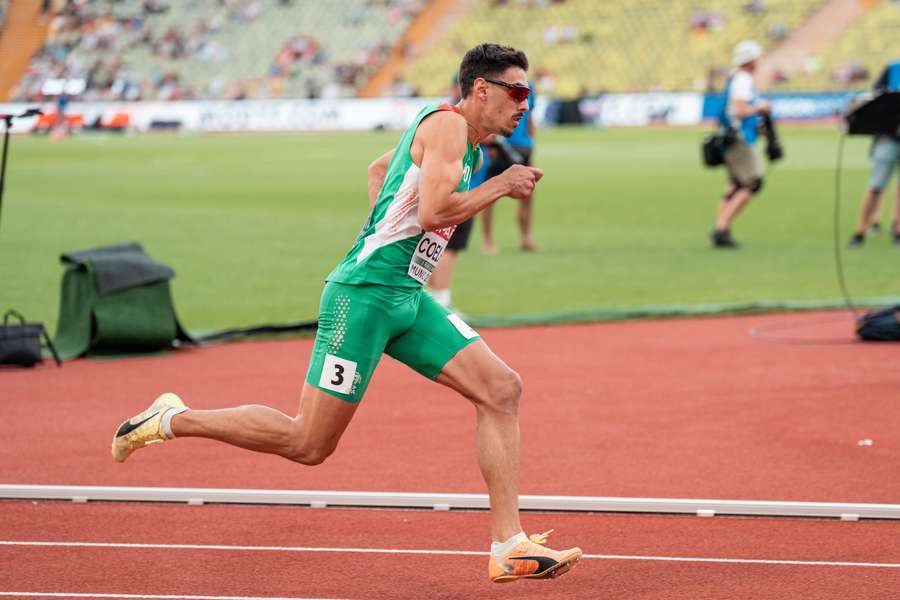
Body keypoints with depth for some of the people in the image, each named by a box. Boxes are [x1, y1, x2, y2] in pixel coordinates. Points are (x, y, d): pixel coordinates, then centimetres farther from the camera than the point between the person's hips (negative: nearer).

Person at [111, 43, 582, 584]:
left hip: (407, 297, 10)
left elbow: (379, 168, 34)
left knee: (502, 389, -4)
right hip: (364, 294, -10)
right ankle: (172, 420, 11)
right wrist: (501, 186, -12)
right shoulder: (446, 122, -11)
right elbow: (433, 212, -24)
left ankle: (509, 548, -4)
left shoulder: (466, 142, 18)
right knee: (309, 443, -5)